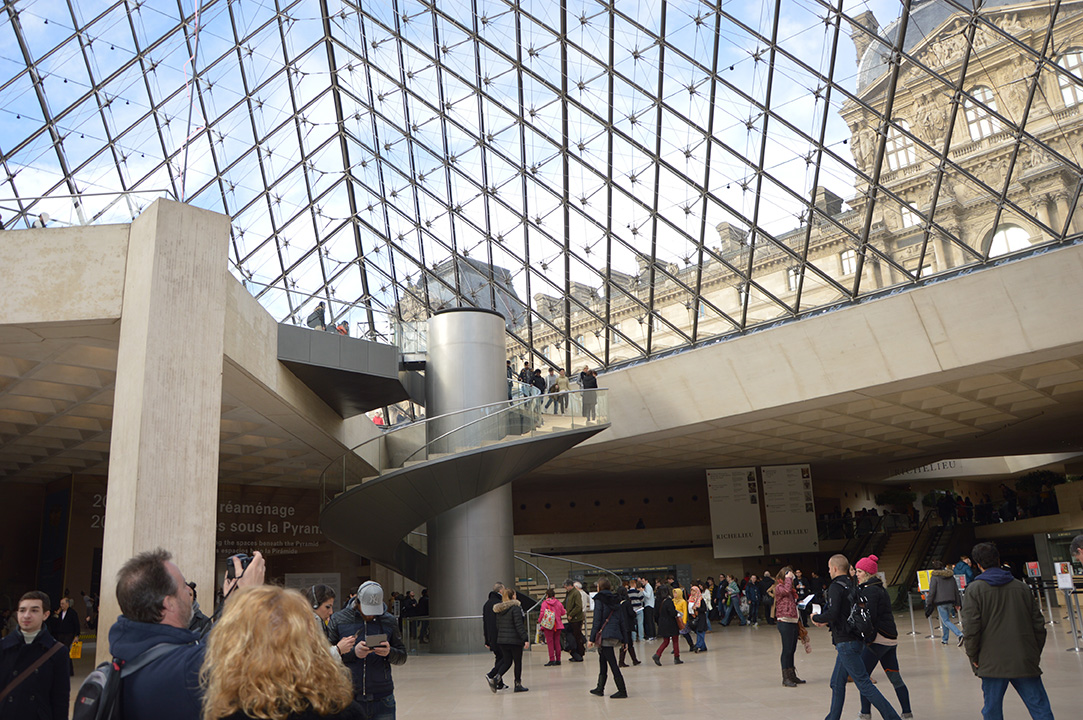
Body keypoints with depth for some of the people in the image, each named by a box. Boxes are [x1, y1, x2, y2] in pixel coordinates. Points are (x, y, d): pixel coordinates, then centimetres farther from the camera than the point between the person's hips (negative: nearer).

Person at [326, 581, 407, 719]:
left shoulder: (389, 621, 5)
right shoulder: (338, 620, 0)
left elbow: (402, 657, 8)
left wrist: (389, 652, -14)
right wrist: (353, 652, -19)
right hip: (348, 698, -1)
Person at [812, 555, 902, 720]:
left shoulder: (836, 586, -14)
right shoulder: (851, 585, 14)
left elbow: (832, 613, -24)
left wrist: (815, 618, -6)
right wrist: (827, 623, 21)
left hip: (845, 642, -10)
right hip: (855, 639, 10)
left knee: (864, 684, -7)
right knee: (837, 683, 15)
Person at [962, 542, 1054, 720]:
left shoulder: (974, 590, -5)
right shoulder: (1021, 587, 8)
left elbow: (971, 627, -11)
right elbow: (1038, 623, 11)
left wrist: (973, 656, 1)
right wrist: (1036, 652, 21)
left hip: (992, 663, -3)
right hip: (1025, 660, 3)